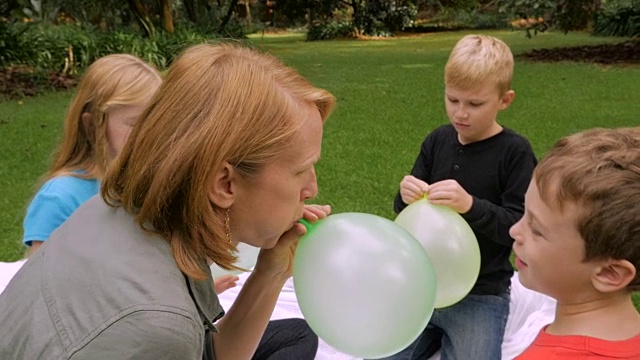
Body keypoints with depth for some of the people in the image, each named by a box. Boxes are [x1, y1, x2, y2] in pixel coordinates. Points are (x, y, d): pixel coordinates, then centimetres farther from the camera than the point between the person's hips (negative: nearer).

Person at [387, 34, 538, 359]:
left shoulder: (515, 152, -11)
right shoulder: (437, 141, 2)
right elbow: (404, 210, 7)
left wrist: (470, 205, -31)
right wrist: (406, 196, -16)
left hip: (481, 294, -4)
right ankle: (435, 334, 20)